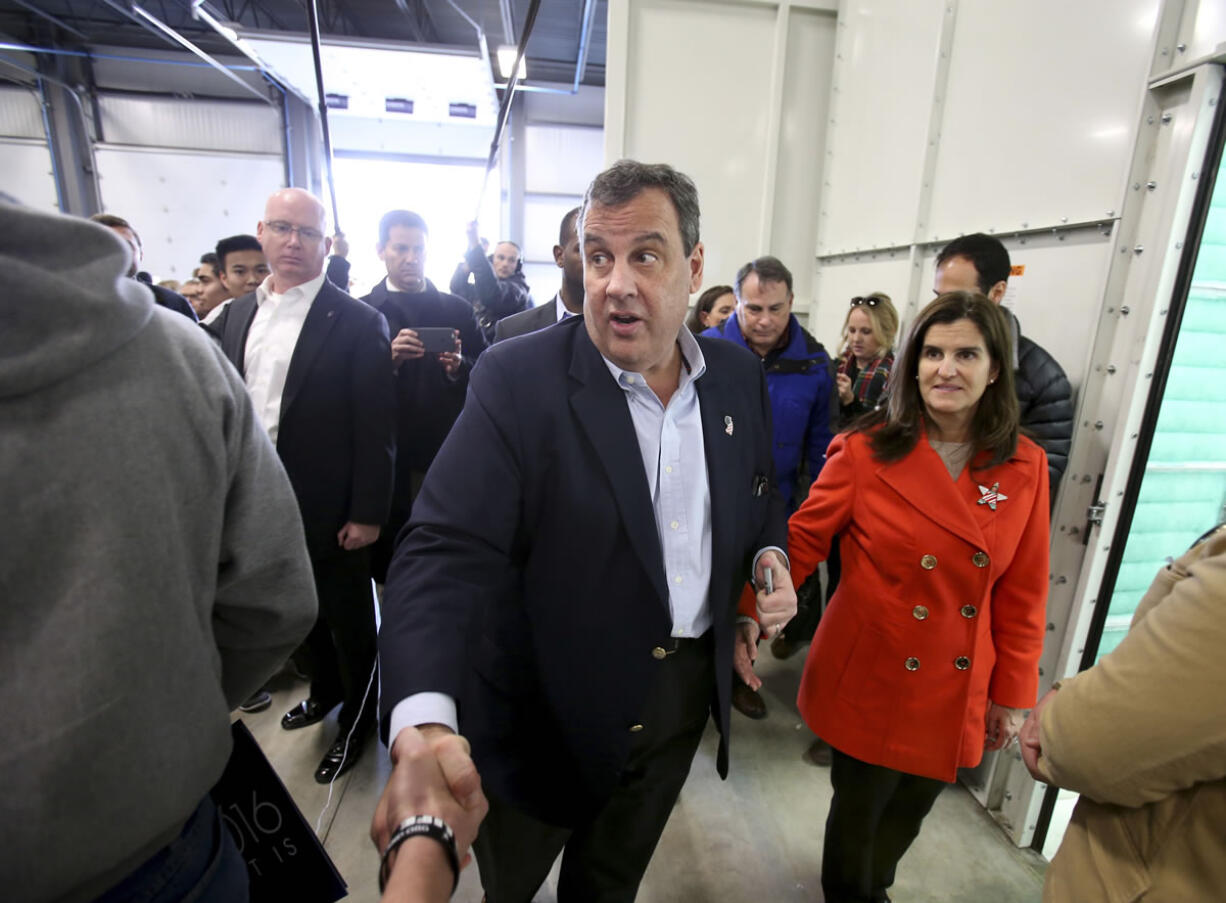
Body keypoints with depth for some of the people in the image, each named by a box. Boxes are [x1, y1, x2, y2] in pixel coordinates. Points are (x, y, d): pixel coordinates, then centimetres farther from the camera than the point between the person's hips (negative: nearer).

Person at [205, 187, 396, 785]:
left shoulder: (357, 322, -13)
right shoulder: (235, 316, 7)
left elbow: (376, 428, -15)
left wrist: (368, 513, -16)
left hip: (330, 512, -6)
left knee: (349, 622, 12)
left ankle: (357, 718, 35)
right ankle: (325, 688, 49)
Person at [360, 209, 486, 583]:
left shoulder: (457, 310, 11)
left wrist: (459, 367, -12)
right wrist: (389, 359, -17)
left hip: (449, 456, 1)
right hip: (389, 461, -1)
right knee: (390, 566, 5)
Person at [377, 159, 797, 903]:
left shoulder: (738, 375, -3)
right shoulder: (517, 380, -20)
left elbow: (760, 494, 11)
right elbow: (448, 552, -27)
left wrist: (770, 555, -9)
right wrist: (424, 725, -40)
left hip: (688, 692, 4)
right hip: (549, 712, -3)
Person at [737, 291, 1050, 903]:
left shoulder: (1025, 466, -4)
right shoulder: (866, 451, -13)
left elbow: (1023, 593, 1)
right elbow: (801, 539, -10)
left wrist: (1013, 694, 5)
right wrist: (749, 615, -19)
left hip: (955, 693, 3)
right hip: (870, 679, -3)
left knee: (910, 811, 21)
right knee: (859, 808, 13)